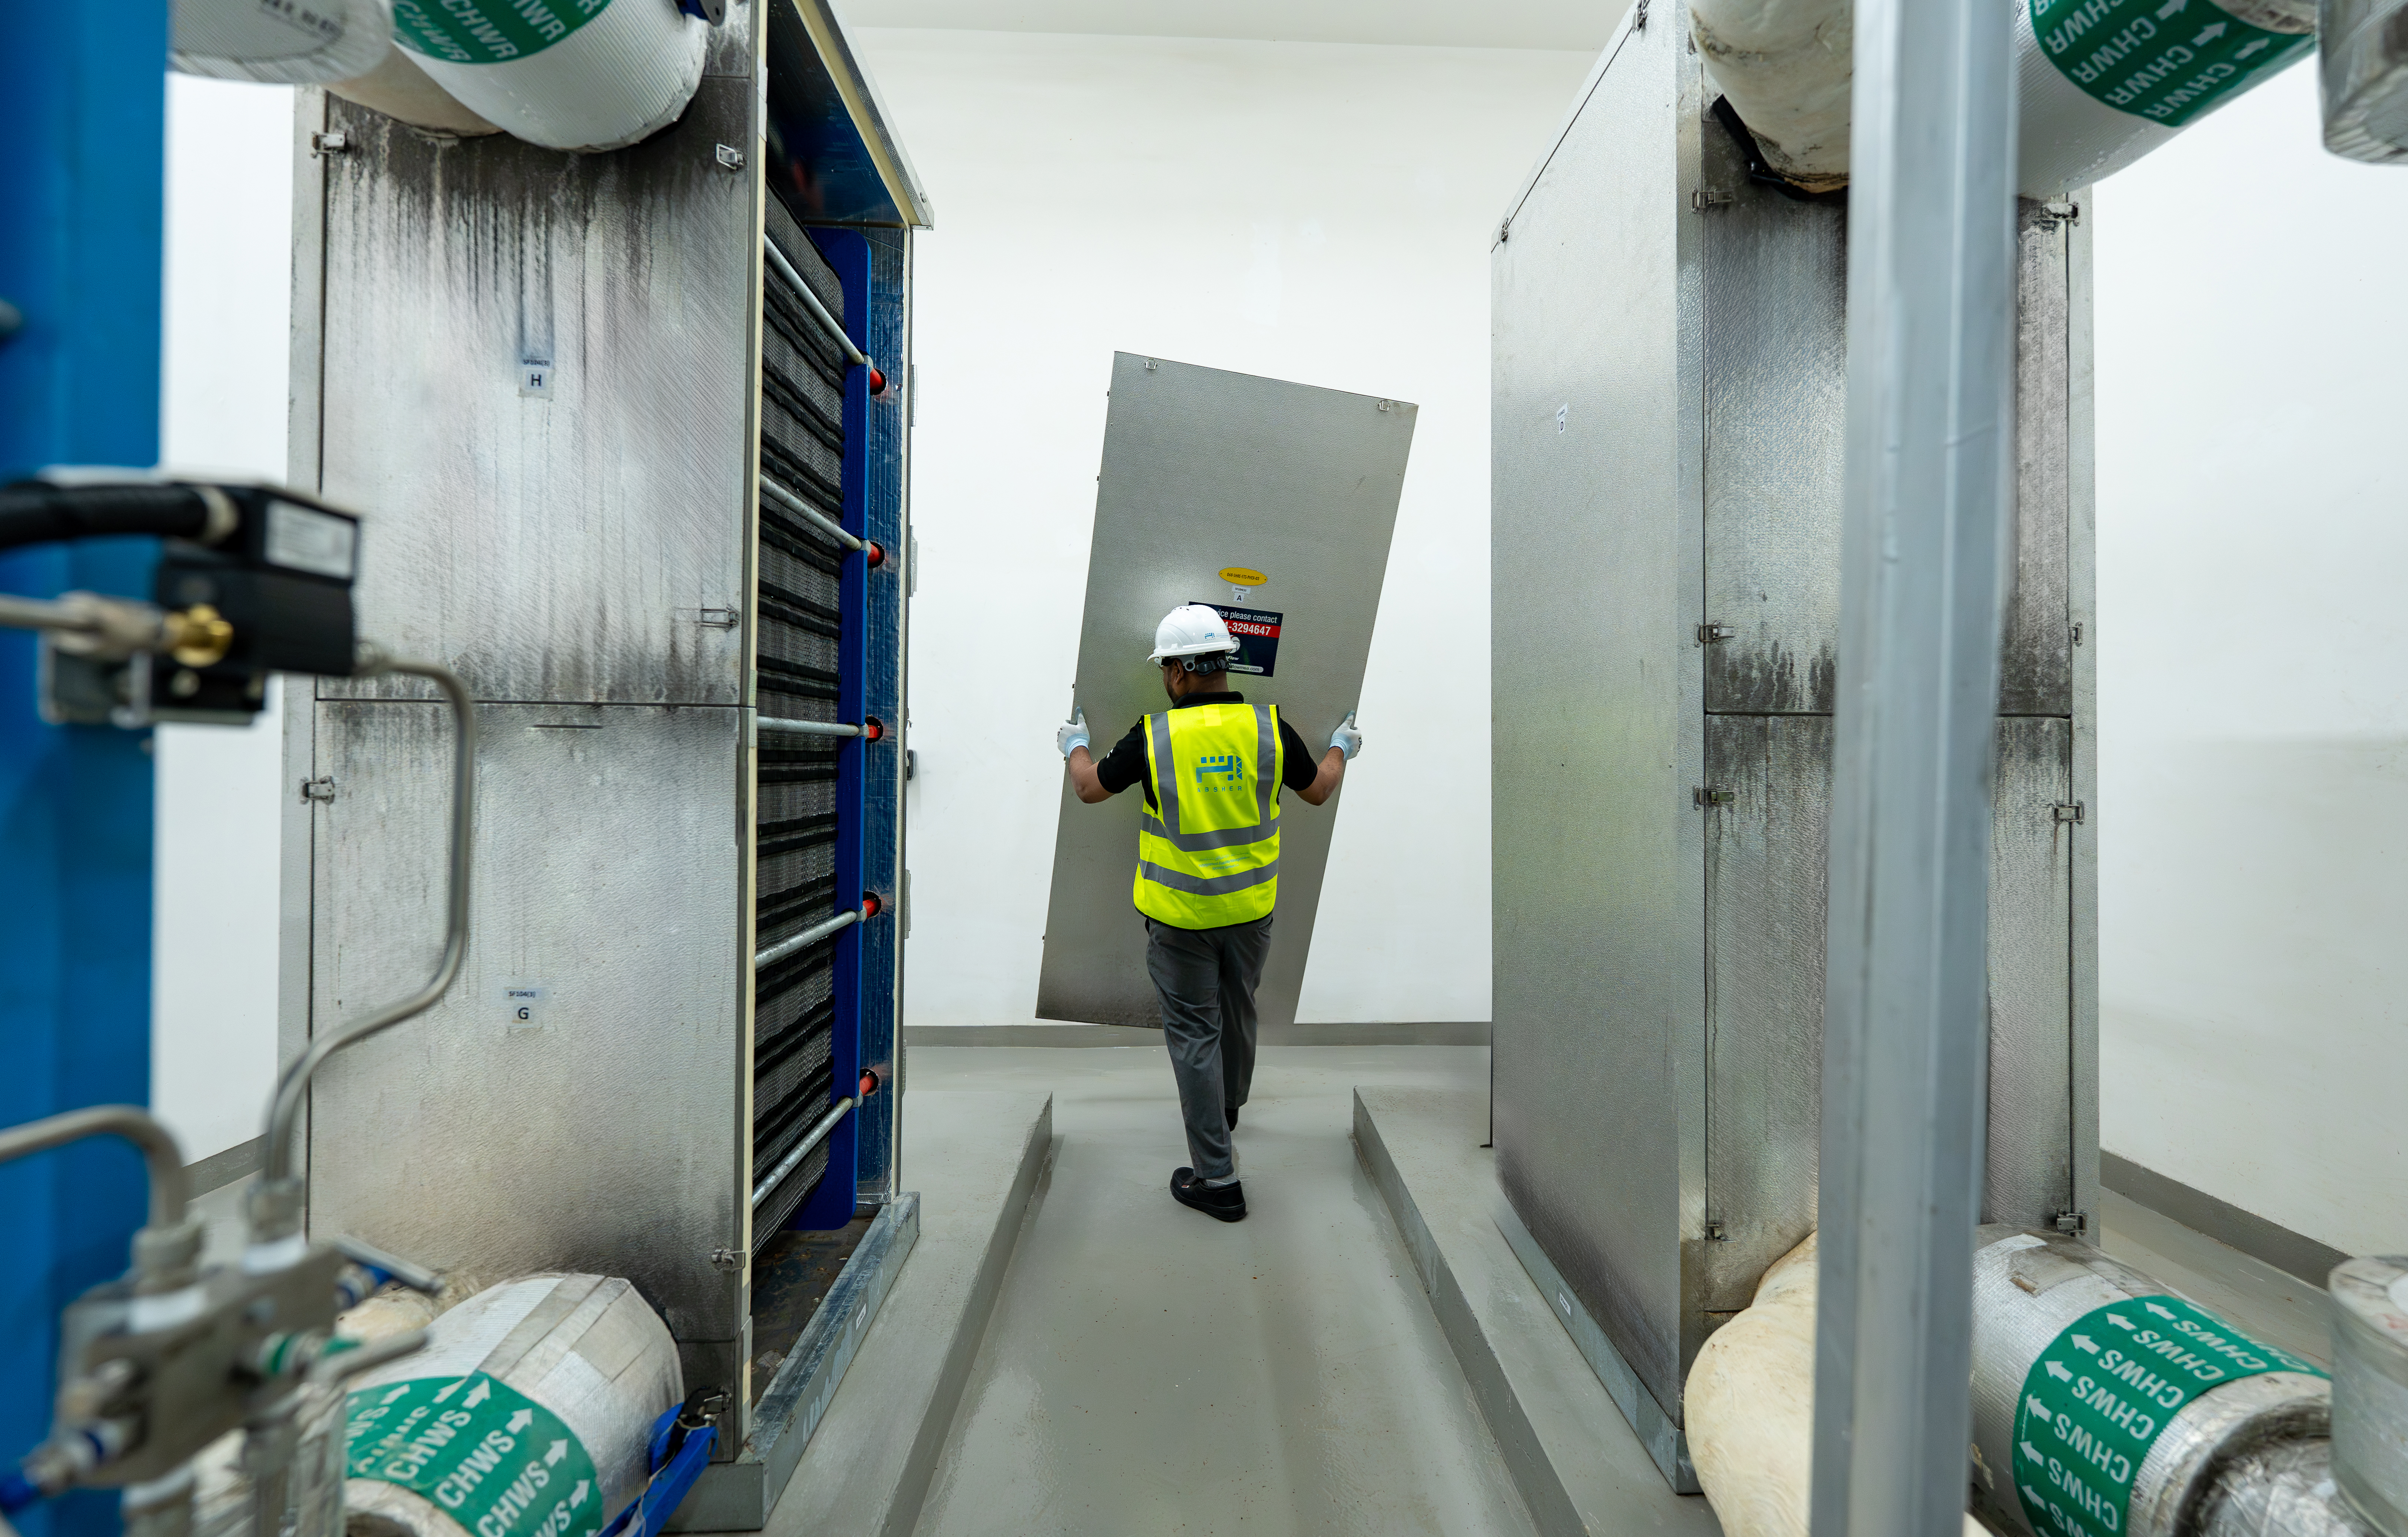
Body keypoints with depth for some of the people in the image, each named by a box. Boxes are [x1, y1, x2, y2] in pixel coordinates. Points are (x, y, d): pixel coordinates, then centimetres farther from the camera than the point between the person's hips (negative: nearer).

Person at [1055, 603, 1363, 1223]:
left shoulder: (1155, 736, -15)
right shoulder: (1268, 727, -9)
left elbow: (1090, 788, 0)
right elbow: (1319, 790, 6)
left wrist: (1074, 745, 22)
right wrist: (1341, 747, 26)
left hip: (1181, 914, -4)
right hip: (1251, 906, 4)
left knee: (1194, 1032, 6)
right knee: (1237, 1011, 24)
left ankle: (1218, 1178, 11)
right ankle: (1225, 1109, 50)